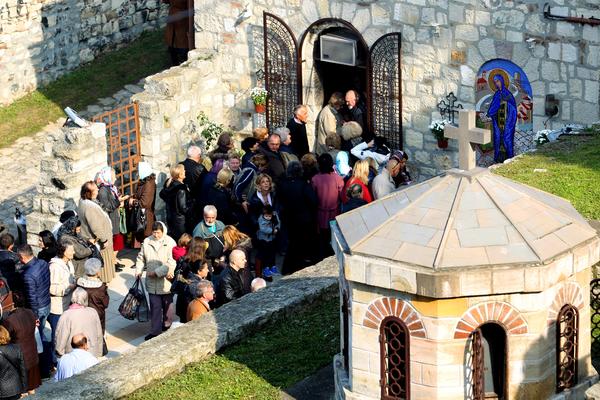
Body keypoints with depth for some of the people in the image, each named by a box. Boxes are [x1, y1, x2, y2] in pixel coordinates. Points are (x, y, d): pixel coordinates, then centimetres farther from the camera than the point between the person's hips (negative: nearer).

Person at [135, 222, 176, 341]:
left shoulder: (170, 243, -13)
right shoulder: (147, 242, 1)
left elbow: (171, 263, -19)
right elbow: (141, 258, 13)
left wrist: (156, 272, -20)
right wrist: (138, 271, -2)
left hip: (166, 281, -2)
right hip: (152, 282, 2)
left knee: (167, 305, 15)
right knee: (155, 306, 3)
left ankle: (167, 327, 33)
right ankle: (155, 331, 8)